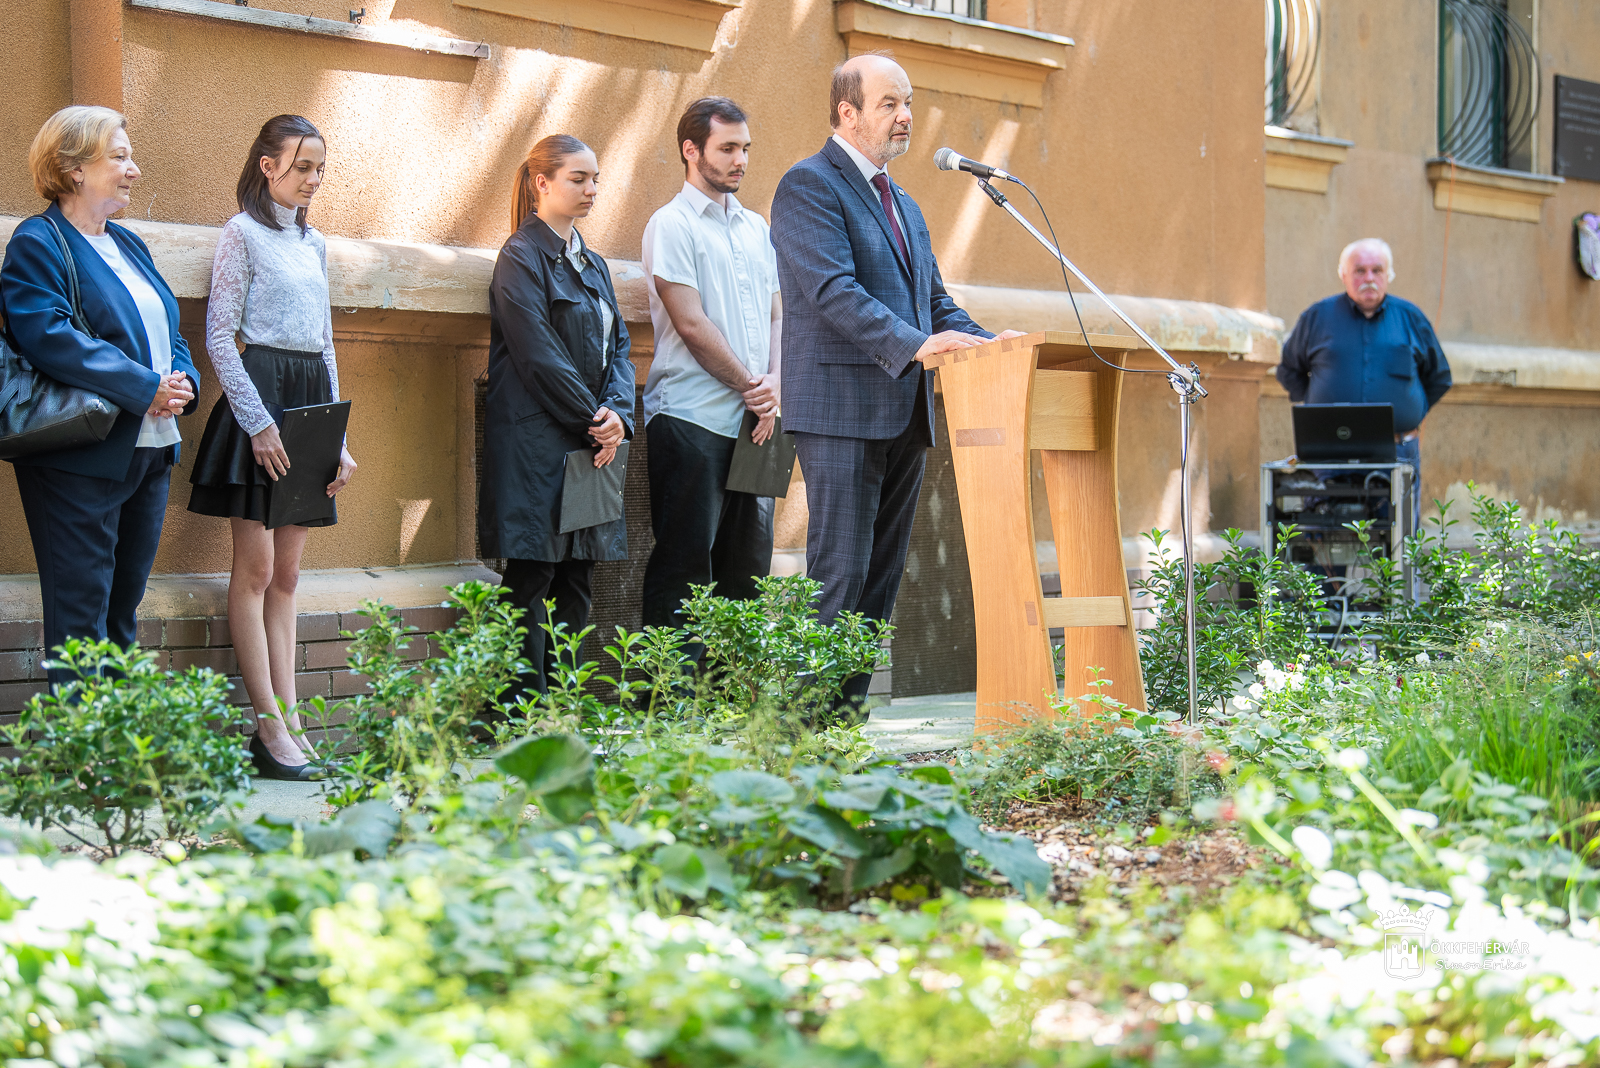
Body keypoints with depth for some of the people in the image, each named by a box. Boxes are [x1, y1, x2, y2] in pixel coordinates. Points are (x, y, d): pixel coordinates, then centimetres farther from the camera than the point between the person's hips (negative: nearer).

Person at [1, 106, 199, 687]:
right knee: (81, 615, -5)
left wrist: (183, 380, -3)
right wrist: (145, 388, -21)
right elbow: (47, 335, -20)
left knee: (123, 610, 12)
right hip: (80, 458, -8)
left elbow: (169, 333, 20)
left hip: (150, 450, 8)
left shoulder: (129, 245, 19)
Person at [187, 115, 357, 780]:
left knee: (286, 574, 6)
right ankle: (269, 727, -7)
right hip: (260, 396, -7)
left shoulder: (314, 244, 18)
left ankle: (288, 720, 5)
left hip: (313, 400, 7)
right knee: (256, 569, -6)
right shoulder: (242, 233, -2)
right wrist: (259, 423, -15)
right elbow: (219, 337, -8)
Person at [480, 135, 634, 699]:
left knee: (576, 579, 7)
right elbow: (540, 356, -14)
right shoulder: (522, 257, -7)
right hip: (536, 445, -8)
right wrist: (594, 419, -11)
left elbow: (618, 346, 13)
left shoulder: (592, 264, 18)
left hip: (591, 443, 8)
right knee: (531, 581, -7)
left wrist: (617, 413, -5)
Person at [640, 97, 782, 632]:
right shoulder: (672, 225, -3)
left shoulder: (756, 228, 18)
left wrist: (773, 383, -3)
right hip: (693, 421, -7)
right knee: (684, 569, -5)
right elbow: (691, 323, -11)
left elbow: (777, 316, 16)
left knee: (748, 568, 7)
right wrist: (751, 386, -7)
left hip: (753, 422, 7)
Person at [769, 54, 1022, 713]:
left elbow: (934, 300, 23)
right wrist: (916, 343, -28)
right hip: (842, 408, -9)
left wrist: (983, 343, 3)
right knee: (839, 573, -10)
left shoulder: (904, 206, 23)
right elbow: (833, 290, -18)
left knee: (882, 576, 8)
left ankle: (854, 703, 12)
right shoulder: (809, 185, -5)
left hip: (905, 413, 9)